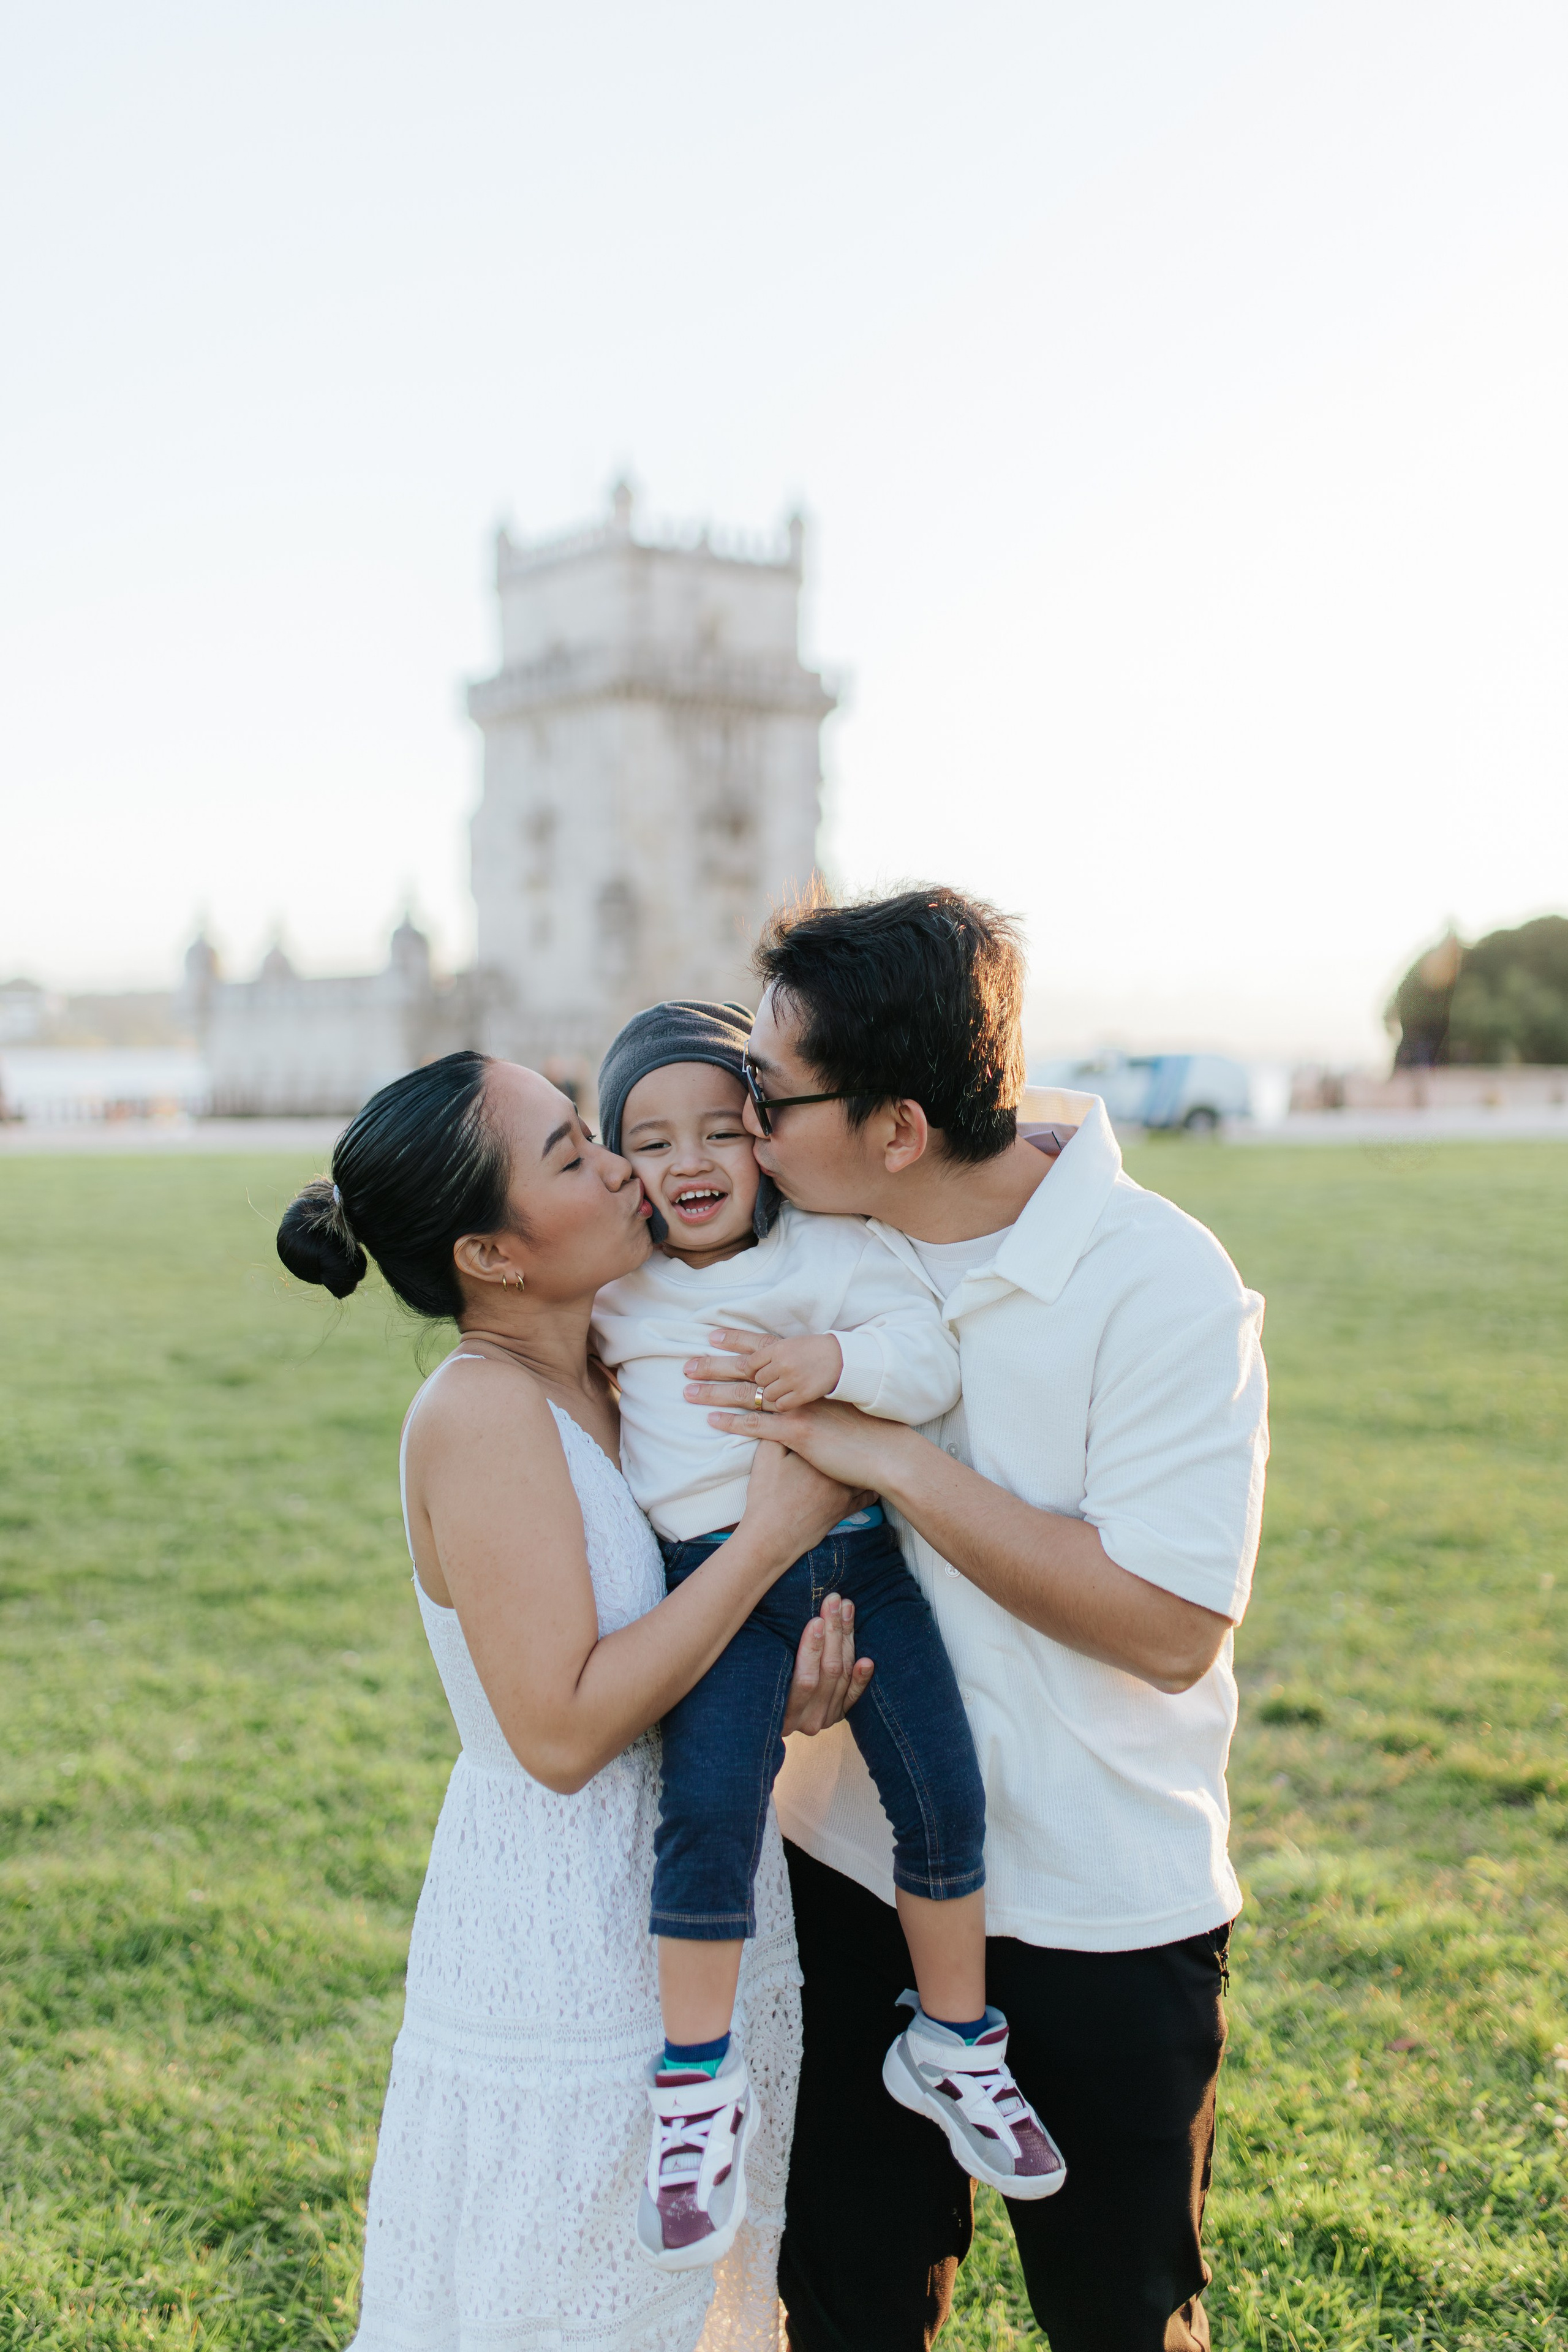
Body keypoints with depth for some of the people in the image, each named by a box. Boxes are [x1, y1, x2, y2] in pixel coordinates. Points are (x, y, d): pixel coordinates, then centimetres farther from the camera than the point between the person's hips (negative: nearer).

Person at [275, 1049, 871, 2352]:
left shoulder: (602, 1383, 2)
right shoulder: (480, 1411, -21)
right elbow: (562, 1731, -24)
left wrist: (792, 1662, -10)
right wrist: (774, 1534, -22)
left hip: (690, 1918, 8)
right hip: (566, 1942, -8)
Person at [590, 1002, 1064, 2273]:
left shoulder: (833, 1249, 3)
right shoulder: (615, 1292, 9)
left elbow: (930, 1355, -9)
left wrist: (840, 1359, -24)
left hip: (857, 1549, 1)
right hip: (716, 1571, 0)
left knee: (945, 1793, -3)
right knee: (708, 1805, -19)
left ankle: (955, 2046, 20)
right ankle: (698, 2086, -1)